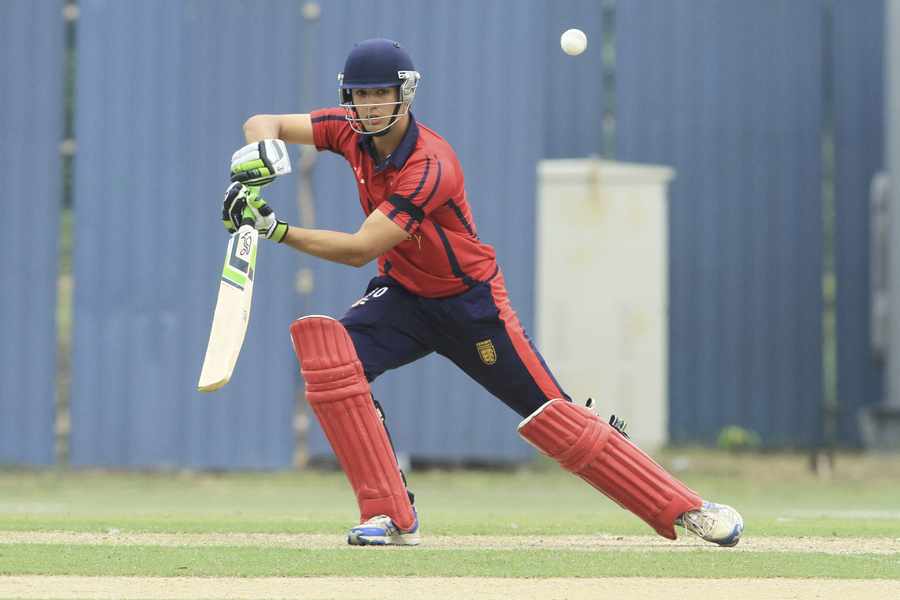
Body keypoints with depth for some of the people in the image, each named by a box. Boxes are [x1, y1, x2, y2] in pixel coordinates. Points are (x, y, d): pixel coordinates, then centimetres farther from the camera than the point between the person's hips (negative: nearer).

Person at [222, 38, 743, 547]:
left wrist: (275, 229, -40)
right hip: (403, 295, 6)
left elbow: (360, 250, -34)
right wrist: (259, 156, -31)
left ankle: (687, 509, 4)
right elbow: (264, 124, -7)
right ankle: (392, 516, -19)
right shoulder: (352, 131, -9)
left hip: (471, 304, -5)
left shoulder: (431, 167, -30)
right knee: (326, 348, -23)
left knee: (552, 416, -9)